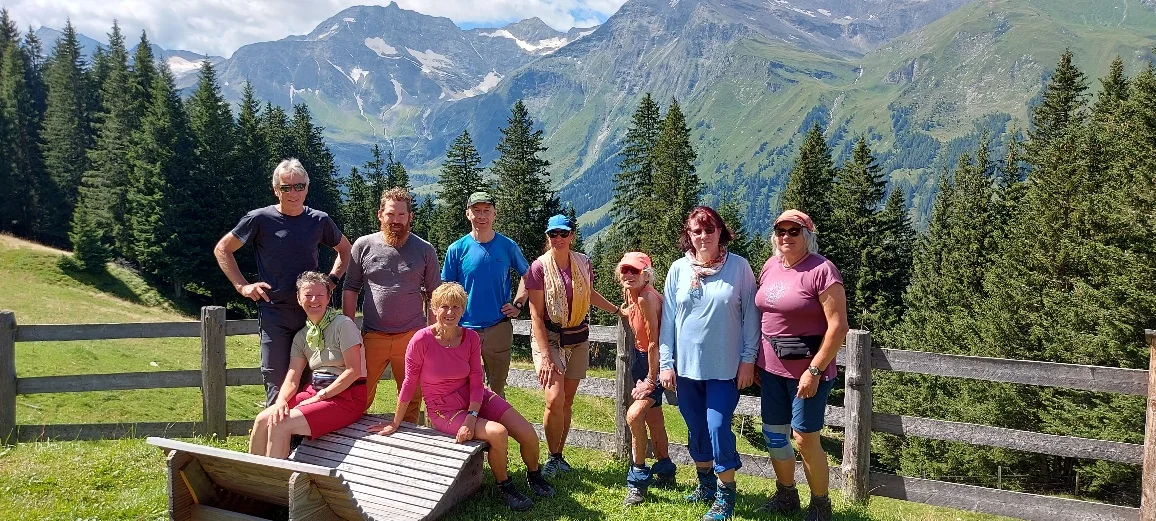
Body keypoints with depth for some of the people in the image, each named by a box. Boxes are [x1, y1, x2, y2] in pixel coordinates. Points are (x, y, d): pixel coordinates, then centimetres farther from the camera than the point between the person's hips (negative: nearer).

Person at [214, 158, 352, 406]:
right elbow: (222, 249, 7)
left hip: (311, 312, 3)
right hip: (274, 313, -2)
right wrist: (242, 285, -2)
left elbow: (345, 249, 21)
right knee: (277, 385, -2)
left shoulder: (319, 220, 5)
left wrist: (332, 280, 6)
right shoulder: (260, 219, -2)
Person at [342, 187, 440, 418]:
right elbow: (350, 289, 7)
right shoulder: (364, 245, 4)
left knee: (412, 399, 7)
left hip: (412, 336, 0)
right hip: (372, 336, 0)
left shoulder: (425, 250, 4)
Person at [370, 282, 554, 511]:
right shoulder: (422, 340, -19)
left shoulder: (471, 337, -7)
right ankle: (504, 486, 1)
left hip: (475, 399, 4)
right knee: (498, 433, -27)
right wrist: (395, 423, -2)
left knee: (528, 434, -8)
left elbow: (476, 383, -6)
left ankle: (534, 474, 25)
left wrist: (471, 418, -20)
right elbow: (409, 384, -10)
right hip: (444, 411, -4)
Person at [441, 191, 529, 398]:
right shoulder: (457, 249, -2)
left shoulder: (507, 246, 1)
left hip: (499, 329, 1)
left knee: (497, 389, 11)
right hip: (464, 329, -1)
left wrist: (518, 304, 5)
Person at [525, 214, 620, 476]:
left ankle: (559, 456, 23)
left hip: (578, 339, 4)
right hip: (548, 337, -4)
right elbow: (536, 315, -13)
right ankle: (552, 458, 3)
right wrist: (546, 356, -19)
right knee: (555, 399, -17)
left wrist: (617, 310, 27)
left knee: (567, 402, 8)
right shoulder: (540, 267, -12)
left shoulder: (583, 263, 1)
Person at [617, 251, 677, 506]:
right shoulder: (630, 292, -2)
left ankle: (638, 480, -7)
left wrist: (651, 380, -21)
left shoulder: (646, 298, -27)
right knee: (653, 416, 19)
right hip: (642, 356, 10)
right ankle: (665, 471, 36)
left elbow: (654, 342, -25)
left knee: (634, 414, -21)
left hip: (657, 361, -10)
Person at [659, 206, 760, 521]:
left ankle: (725, 494, 12)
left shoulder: (739, 267, -7)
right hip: (687, 365, 3)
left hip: (725, 367, -3)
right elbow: (668, 318, 3)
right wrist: (666, 363, 1)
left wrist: (748, 359, -4)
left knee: (717, 427, -7)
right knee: (696, 429, 13)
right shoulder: (679, 269, 0)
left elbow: (750, 315, -3)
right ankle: (705, 483, 34)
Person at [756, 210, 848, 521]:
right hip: (772, 367, 7)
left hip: (808, 368, -7)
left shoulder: (822, 270, -15)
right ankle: (786, 496, 34)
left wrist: (814, 370, -19)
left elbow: (838, 326, -18)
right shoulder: (770, 267, 7)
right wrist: (755, 360, 13)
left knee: (805, 439, -2)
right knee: (773, 433, 14)